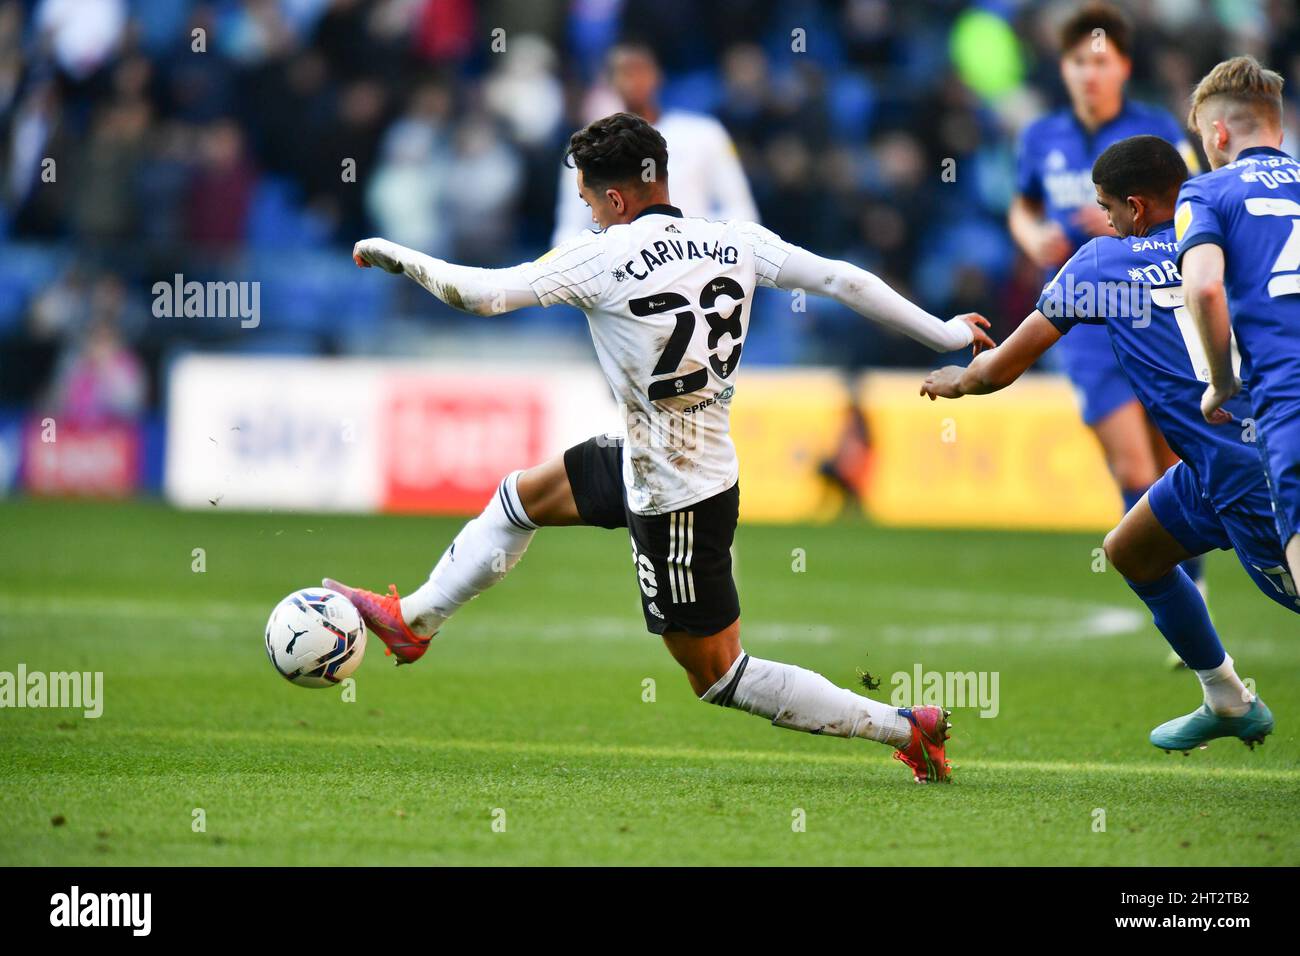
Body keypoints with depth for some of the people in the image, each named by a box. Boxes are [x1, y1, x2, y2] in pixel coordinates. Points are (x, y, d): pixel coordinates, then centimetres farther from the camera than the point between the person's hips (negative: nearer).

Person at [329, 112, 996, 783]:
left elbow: (482, 294, -21)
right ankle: (413, 620, 38)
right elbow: (842, 280, -3)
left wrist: (394, 256, -5)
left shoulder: (603, 257, -21)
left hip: (674, 499, -9)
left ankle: (903, 727, 5)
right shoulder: (735, 242, -4)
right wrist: (944, 333, 9)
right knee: (521, 495, 22)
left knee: (716, 675, 4)